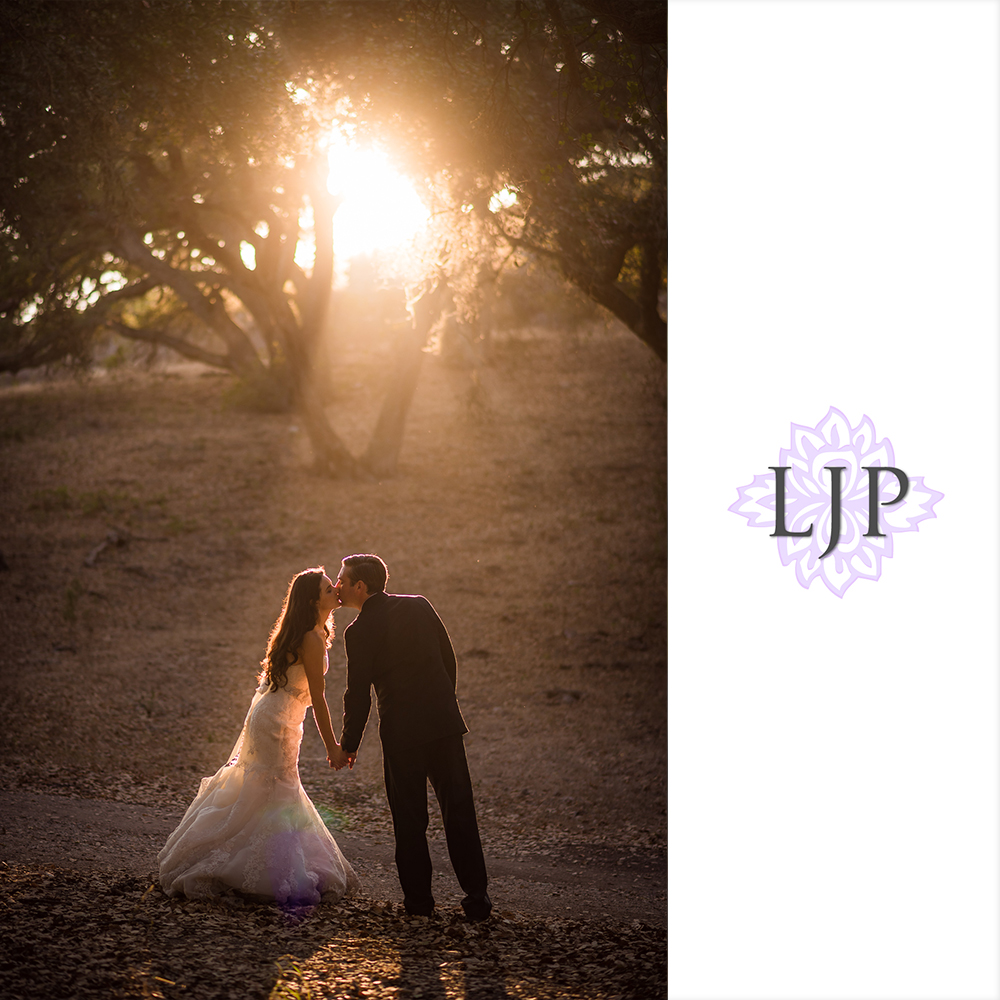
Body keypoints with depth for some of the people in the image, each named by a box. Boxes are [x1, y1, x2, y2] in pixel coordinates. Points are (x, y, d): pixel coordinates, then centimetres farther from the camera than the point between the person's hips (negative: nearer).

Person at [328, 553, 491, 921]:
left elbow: (358, 694, -5)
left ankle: (418, 897, 13)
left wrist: (348, 746, 6)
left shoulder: (359, 632, -7)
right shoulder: (419, 605, 6)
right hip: (445, 723, 4)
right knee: (459, 812, 7)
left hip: (402, 731, -4)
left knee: (410, 819, 9)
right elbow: (448, 658, 11)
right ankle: (477, 897, 7)